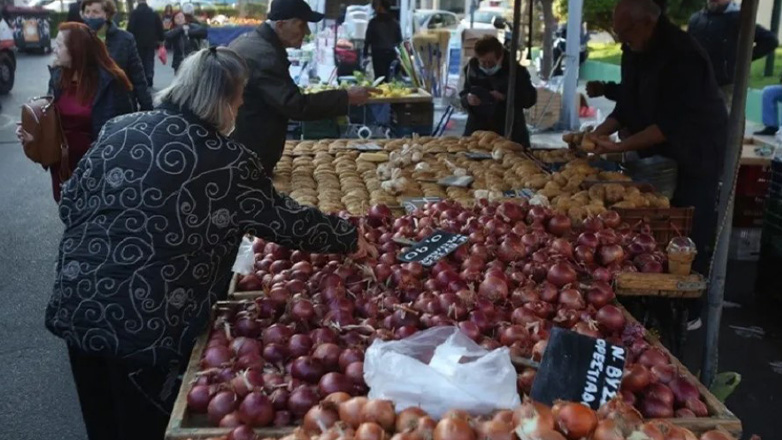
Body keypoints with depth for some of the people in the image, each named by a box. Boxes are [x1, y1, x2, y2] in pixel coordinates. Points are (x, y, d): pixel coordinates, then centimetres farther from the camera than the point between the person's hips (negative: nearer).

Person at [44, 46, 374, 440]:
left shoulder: (120, 130, 3)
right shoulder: (229, 162, -9)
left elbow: (70, 203, 9)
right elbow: (283, 219, 0)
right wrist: (349, 239, 14)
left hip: (78, 306, 5)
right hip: (149, 326, -5)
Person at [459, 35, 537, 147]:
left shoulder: (516, 70, -7)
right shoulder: (472, 68, 2)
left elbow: (531, 98, -5)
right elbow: (463, 95, 9)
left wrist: (506, 97, -22)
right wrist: (468, 99, -17)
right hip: (478, 131, 2)